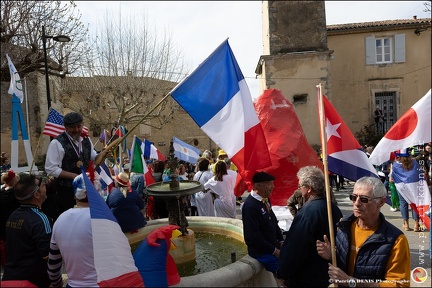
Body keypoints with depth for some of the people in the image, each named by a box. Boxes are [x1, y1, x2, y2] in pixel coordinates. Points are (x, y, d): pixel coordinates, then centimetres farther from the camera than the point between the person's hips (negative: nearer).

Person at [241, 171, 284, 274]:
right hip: (261, 251, -8)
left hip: (274, 245, 8)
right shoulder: (250, 206, -22)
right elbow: (254, 236, -21)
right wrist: (274, 251, -15)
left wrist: (281, 241, 5)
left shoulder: (265, 200, 4)